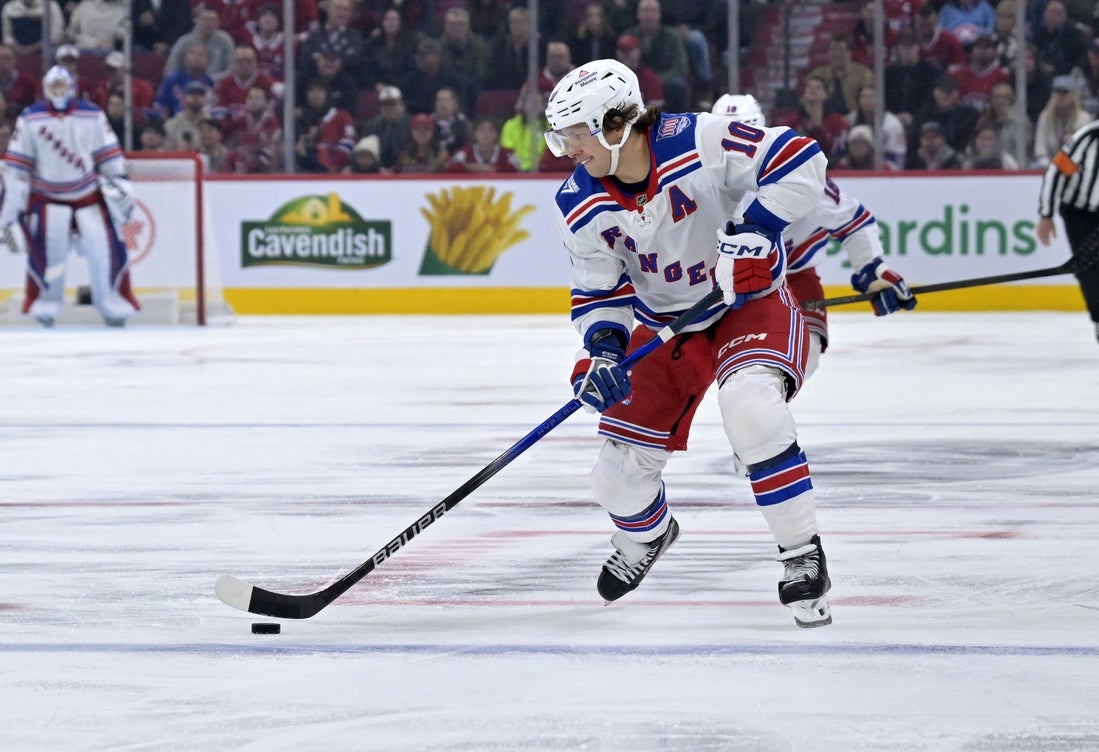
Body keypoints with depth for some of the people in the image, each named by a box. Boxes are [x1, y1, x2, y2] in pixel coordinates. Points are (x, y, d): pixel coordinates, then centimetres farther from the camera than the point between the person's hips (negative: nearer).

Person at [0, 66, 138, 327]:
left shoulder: (93, 116, -1)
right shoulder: (30, 119, -5)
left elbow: (109, 155, 5)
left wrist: (119, 182, -2)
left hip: (88, 194, 1)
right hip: (48, 196, -1)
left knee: (106, 245, -6)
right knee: (45, 248, -12)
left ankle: (113, 305, 6)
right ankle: (45, 306, 4)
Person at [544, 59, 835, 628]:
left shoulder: (698, 142, -26)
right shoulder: (580, 207, -11)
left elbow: (797, 159, -25)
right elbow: (599, 293, -2)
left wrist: (754, 230, -33)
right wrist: (602, 348, -21)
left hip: (749, 301, -5)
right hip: (663, 323, 5)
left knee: (751, 406, -35)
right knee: (621, 472, 5)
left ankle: (802, 556, -22)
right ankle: (645, 535, 44)